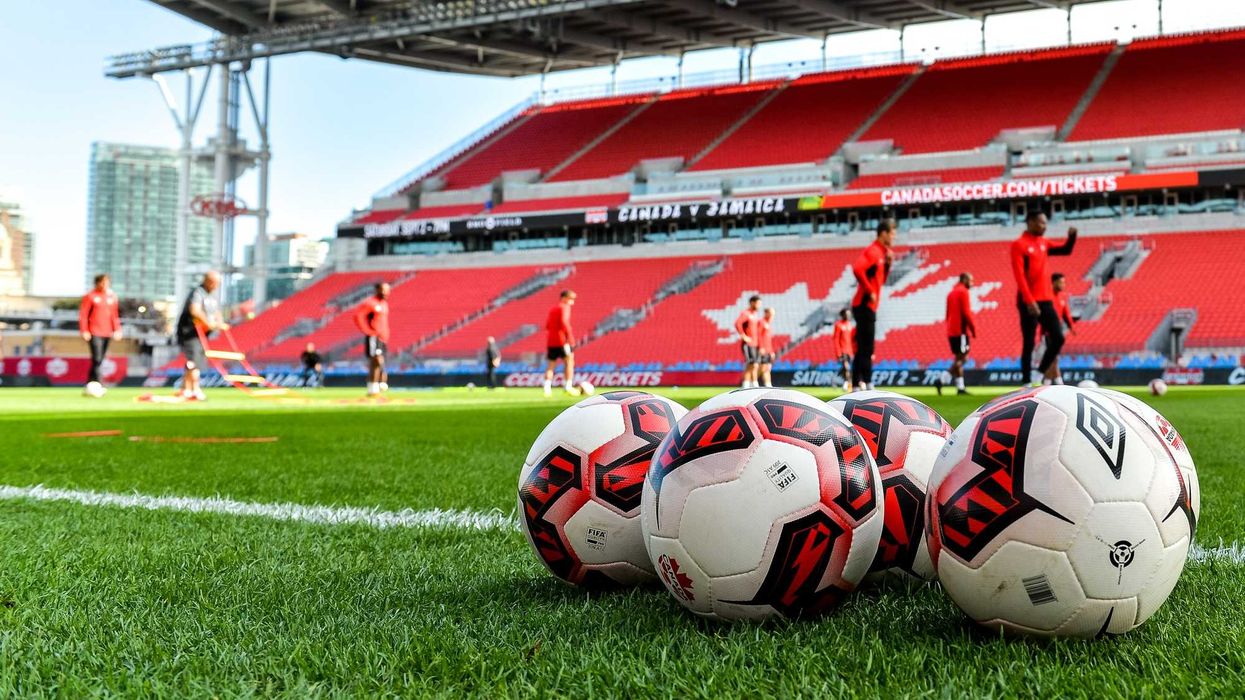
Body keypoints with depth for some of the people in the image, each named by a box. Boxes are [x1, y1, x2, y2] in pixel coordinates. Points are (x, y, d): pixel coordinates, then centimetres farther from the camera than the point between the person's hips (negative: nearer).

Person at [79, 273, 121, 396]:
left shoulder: (112, 296, 12)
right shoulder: (90, 296, -3)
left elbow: (114, 314, 17)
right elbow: (83, 314, -5)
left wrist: (117, 330, 9)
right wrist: (84, 331, -11)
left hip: (107, 333, 5)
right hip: (94, 334, -5)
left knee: (100, 360, 8)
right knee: (97, 359, -16)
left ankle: (89, 386, 16)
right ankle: (97, 385, -19)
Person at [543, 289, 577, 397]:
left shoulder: (552, 309, 19)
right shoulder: (564, 307, -4)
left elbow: (547, 325, 17)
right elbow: (564, 322, -19)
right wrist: (569, 336, -22)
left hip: (551, 341, 7)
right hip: (562, 340, -7)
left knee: (551, 365, 8)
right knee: (569, 362, 1)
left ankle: (547, 387, -5)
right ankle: (568, 386, -7)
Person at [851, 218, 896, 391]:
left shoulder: (881, 252, 18)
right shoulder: (872, 251, -12)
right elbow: (857, 268, -29)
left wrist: (888, 264, 7)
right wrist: (869, 291, -22)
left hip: (869, 306, 10)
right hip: (865, 305, -10)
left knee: (865, 350, 11)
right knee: (864, 349, -11)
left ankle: (866, 385, 15)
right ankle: (861, 384, -11)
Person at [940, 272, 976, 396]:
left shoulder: (951, 293, 19)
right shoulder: (963, 292, -8)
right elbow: (966, 312, -15)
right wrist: (973, 327, -10)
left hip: (951, 331, 9)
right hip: (961, 331, -9)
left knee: (958, 359, 11)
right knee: (961, 358, -9)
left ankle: (960, 387, 8)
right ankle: (941, 381, -20)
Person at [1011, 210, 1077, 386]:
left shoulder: (1043, 243, 14)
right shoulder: (1019, 245, -9)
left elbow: (1065, 250, 24)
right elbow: (1019, 276, -16)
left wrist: (1072, 236, 3)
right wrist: (1029, 300, -23)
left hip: (1046, 300, 7)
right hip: (1029, 302, -7)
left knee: (1058, 338, 3)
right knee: (1029, 344, -4)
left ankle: (1039, 373, 14)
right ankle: (1027, 383, 0)